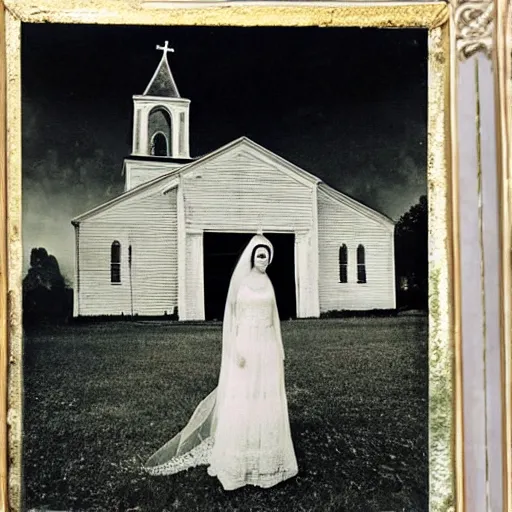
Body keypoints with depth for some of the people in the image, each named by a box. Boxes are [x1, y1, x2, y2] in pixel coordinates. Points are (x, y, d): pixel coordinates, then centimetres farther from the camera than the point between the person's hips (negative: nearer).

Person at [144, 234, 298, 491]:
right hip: (245, 344, -4)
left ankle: (266, 457, 21)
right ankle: (235, 460, 12)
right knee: (239, 401, -2)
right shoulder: (239, 280, -4)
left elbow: (273, 316, 13)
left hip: (267, 346, 4)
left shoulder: (267, 283, 9)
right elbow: (231, 316, -6)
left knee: (268, 400, 7)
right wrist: (235, 351, -14)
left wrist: (279, 351, 11)